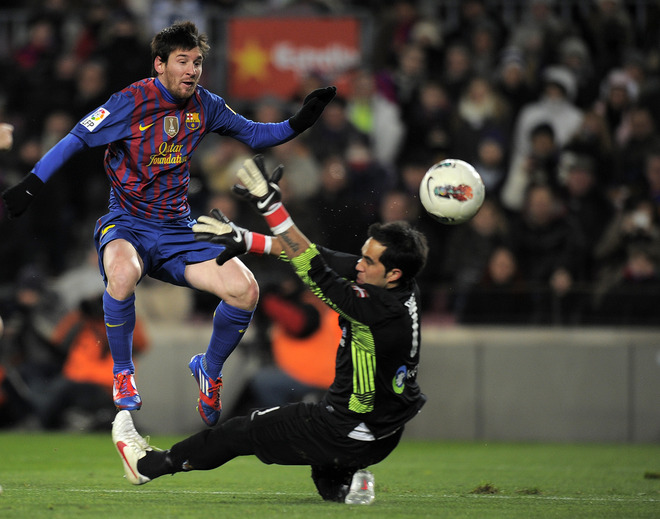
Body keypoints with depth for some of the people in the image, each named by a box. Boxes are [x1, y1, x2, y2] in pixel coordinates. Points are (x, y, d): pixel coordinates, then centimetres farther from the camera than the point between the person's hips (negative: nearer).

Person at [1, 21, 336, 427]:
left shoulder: (204, 105, 3)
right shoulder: (131, 103, -11)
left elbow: (253, 134, 17)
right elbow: (76, 140, -8)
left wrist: (299, 123, 1)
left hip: (179, 232, 4)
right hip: (127, 225, -4)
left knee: (245, 290, -17)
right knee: (123, 272, -40)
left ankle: (210, 370, 13)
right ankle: (123, 374, -15)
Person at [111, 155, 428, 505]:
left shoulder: (379, 309, -31)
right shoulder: (403, 289, -5)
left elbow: (314, 271, -31)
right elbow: (324, 258, 0)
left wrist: (270, 206, -35)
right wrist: (246, 240, 1)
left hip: (348, 436, -8)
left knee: (247, 430, 11)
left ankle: (149, 465, 27)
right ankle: (344, 482, 14)